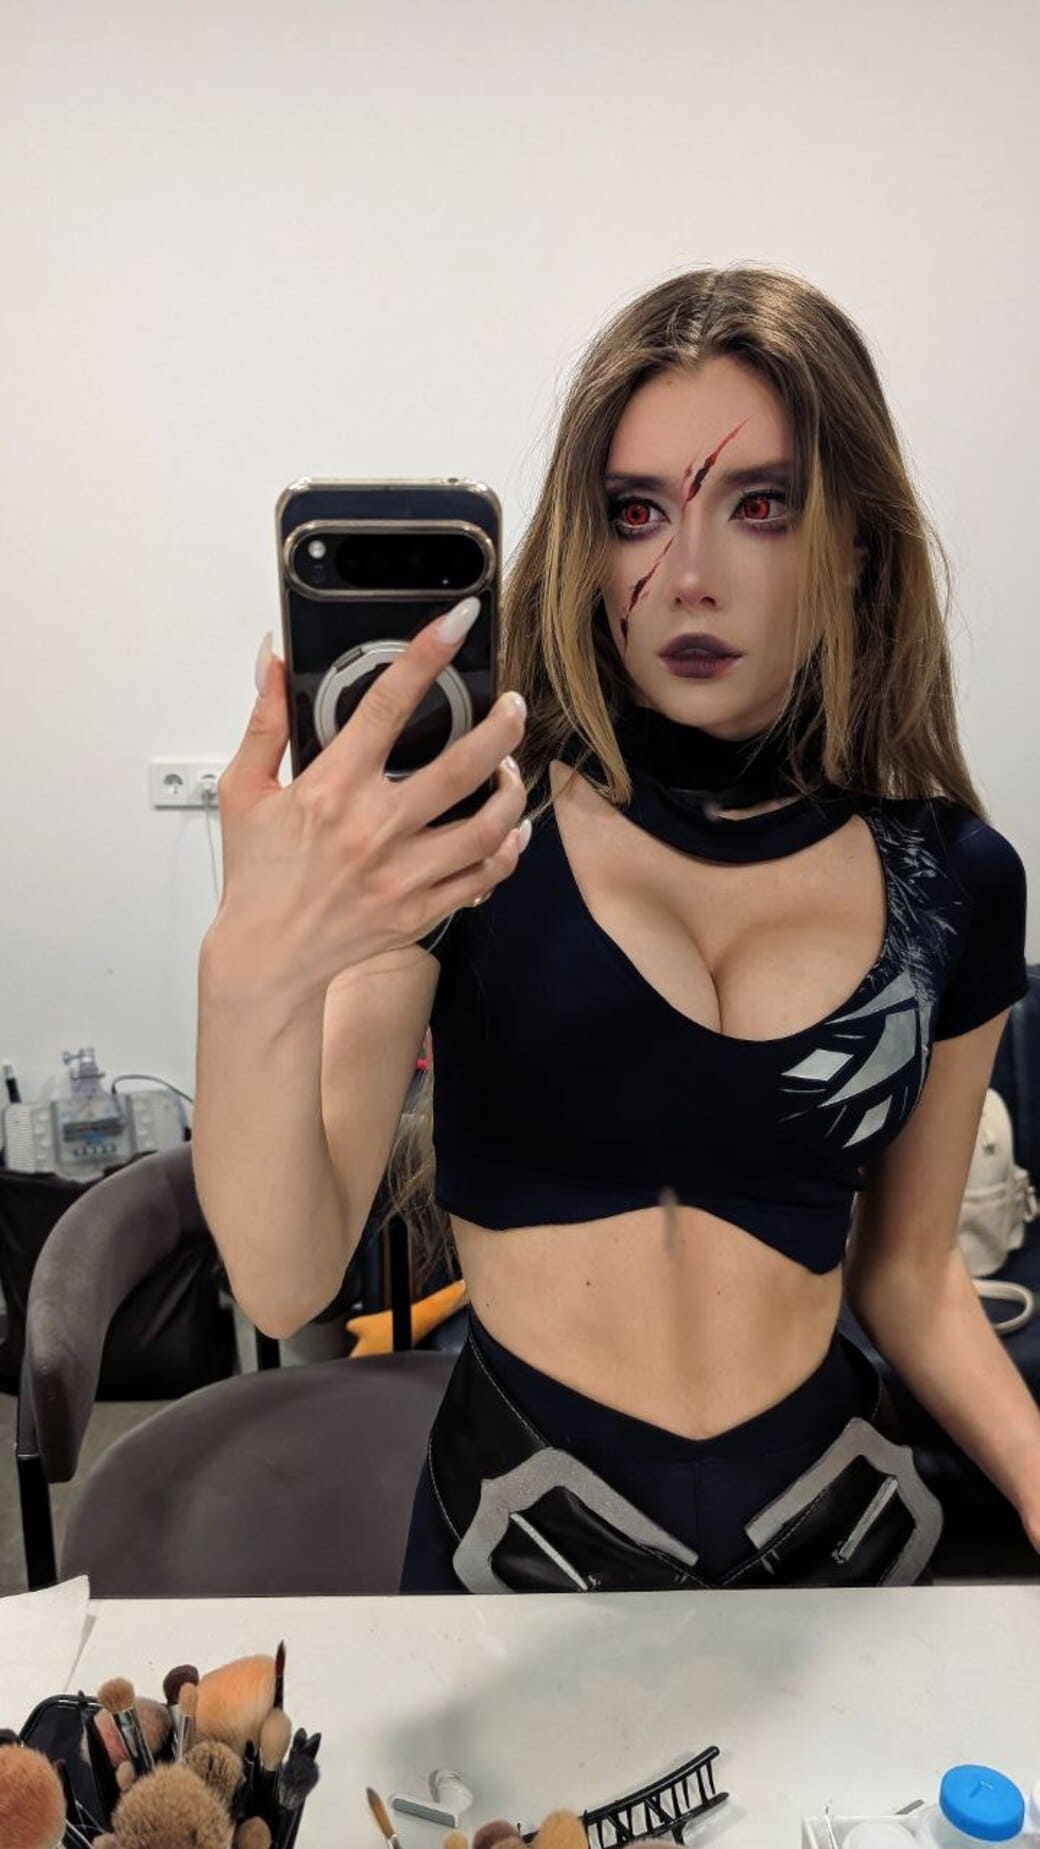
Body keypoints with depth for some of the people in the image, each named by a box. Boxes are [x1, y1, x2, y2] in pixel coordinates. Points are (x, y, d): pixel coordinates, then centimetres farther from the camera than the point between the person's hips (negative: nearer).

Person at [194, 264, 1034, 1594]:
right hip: (522, 1526, -1)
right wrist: (253, 976, -37)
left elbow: (907, 1266, 6)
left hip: (835, 1528, 2)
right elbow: (283, 1283, -20)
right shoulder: (456, 832, -13)